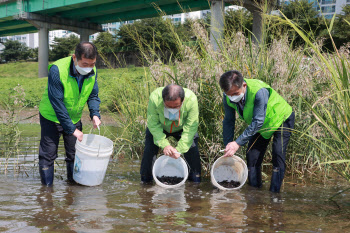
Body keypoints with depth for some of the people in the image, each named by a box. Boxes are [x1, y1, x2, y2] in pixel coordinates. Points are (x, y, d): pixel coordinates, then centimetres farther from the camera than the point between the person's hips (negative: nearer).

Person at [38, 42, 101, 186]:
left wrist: (95, 114, -17)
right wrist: (71, 129, -27)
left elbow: (93, 96, 2)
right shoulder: (57, 70, -30)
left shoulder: (92, 71, -12)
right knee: (48, 154, 3)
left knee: (75, 153, 10)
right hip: (52, 117, -5)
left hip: (74, 118, 5)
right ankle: (47, 188, 16)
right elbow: (57, 104, -28)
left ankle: (74, 183, 25)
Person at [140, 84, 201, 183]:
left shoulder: (191, 99, -37)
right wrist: (164, 145, -35)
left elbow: (190, 128, -28)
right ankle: (145, 180, 14)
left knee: (192, 151, -9)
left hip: (182, 129, 0)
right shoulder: (154, 98, -38)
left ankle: (196, 181, 11)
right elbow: (153, 125, -27)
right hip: (159, 128, 0)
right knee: (149, 151, -7)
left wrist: (179, 149, -32)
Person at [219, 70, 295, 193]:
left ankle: (274, 193, -8)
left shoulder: (259, 91, -42)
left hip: (280, 118, -6)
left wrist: (238, 143, -39)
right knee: (252, 154, -1)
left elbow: (258, 122, -38)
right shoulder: (228, 97, -22)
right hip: (262, 125, 6)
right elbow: (228, 122, -9)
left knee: (278, 154, -16)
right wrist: (228, 146, -13)